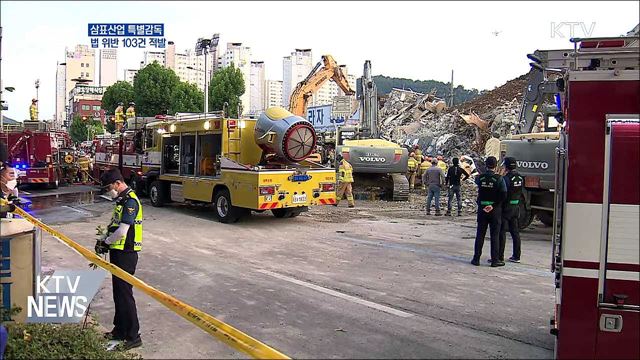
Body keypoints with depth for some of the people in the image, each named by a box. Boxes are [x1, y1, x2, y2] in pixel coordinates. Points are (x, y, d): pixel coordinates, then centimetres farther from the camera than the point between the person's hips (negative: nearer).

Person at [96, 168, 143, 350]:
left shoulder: (130, 201, -18)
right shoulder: (121, 200, 14)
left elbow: (122, 231, -22)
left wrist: (106, 243, -8)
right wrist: (106, 242, 5)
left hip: (126, 253, -10)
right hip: (118, 252, 10)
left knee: (125, 293, -5)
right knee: (118, 291, 17)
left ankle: (133, 336, 4)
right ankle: (120, 330, 30)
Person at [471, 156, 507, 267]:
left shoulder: (480, 178, -5)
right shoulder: (499, 179, -11)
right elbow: (504, 195, -15)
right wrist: (494, 205, -10)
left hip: (482, 209, 2)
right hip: (495, 210, -2)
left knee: (480, 234, 9)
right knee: (495, 235, 5)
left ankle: (476, 259, 12)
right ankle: (495, 260, 8)